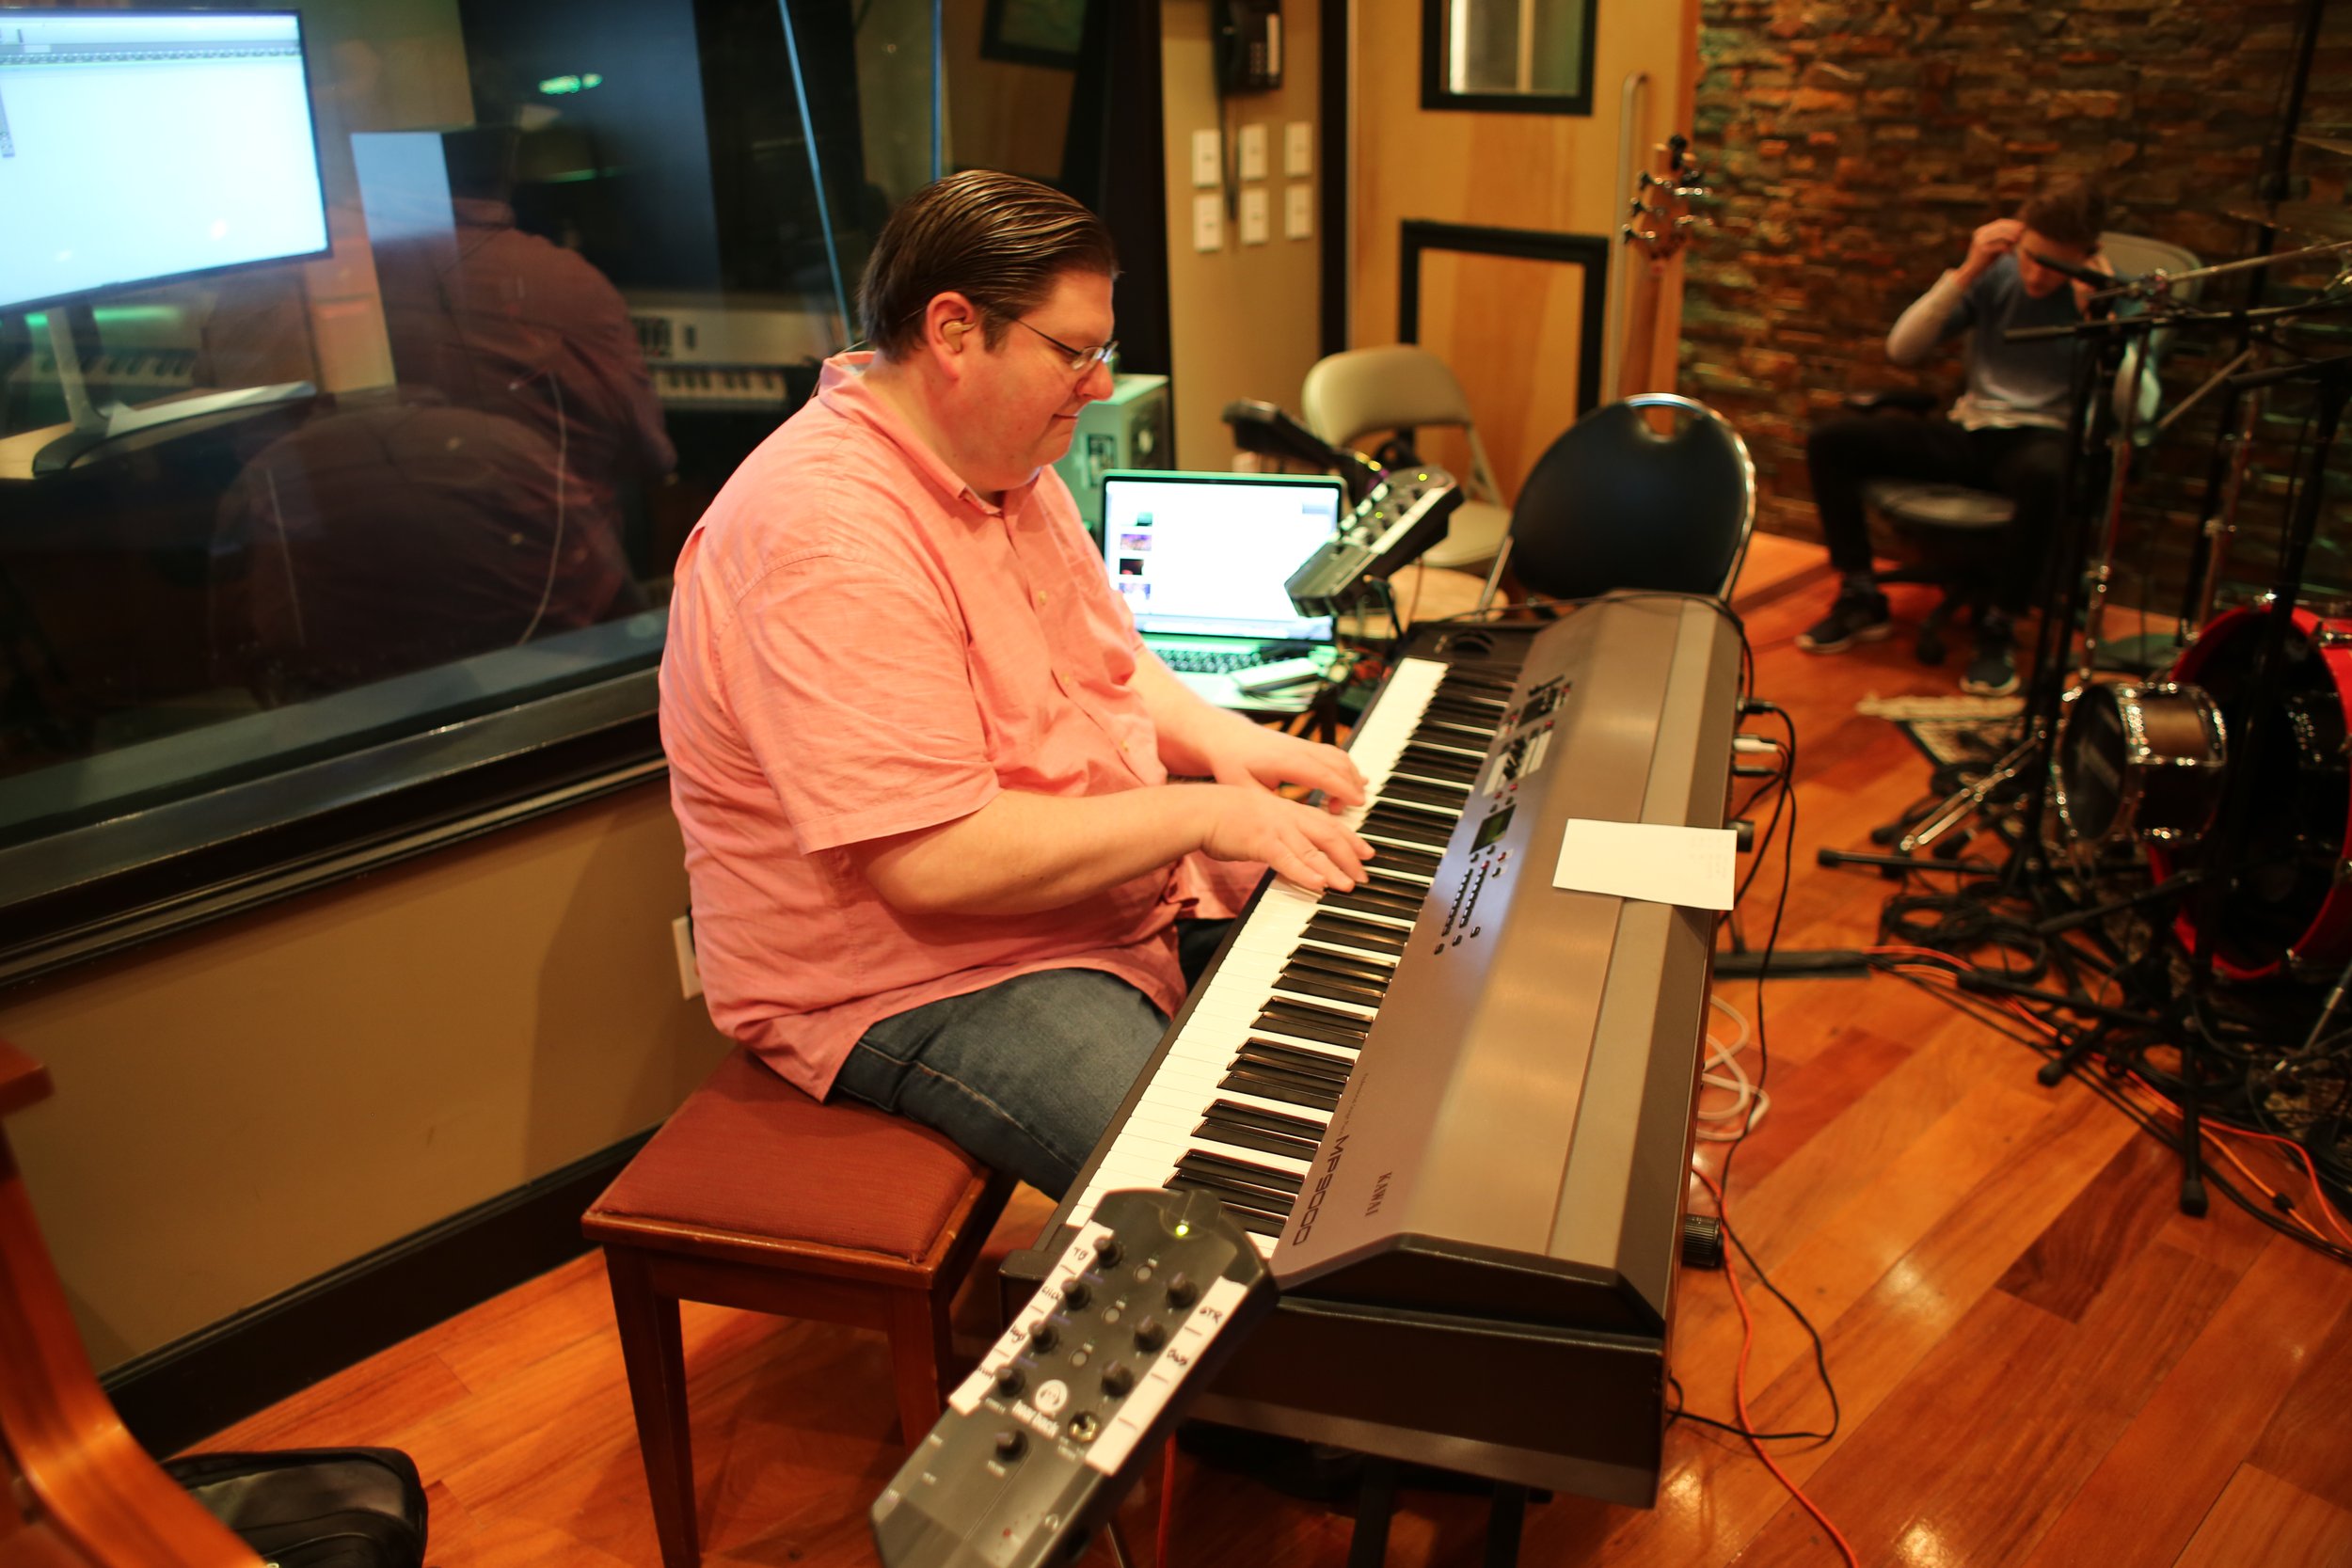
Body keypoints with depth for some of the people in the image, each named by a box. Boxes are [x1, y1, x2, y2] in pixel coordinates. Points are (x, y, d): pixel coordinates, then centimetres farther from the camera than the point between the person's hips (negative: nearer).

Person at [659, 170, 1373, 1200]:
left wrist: (1216, 739, -3)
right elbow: (935, 863, -31)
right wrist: (1200, 814, -24)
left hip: (1123, 877, 10)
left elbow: (1108, 661, 18)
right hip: (914, 983, -9)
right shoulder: (825, 543, -27)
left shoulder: (1008, 466, 6)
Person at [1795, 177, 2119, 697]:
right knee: (1831, 441, -15)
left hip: (2042, 439, -4)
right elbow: (1901, 349, -2)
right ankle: (1860, 597, -3)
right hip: (1968, 433, 4)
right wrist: (1965, 274, -10)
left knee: (2044, 474, -42)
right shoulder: (1996, 274, 6)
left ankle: (1998, 628, -23)